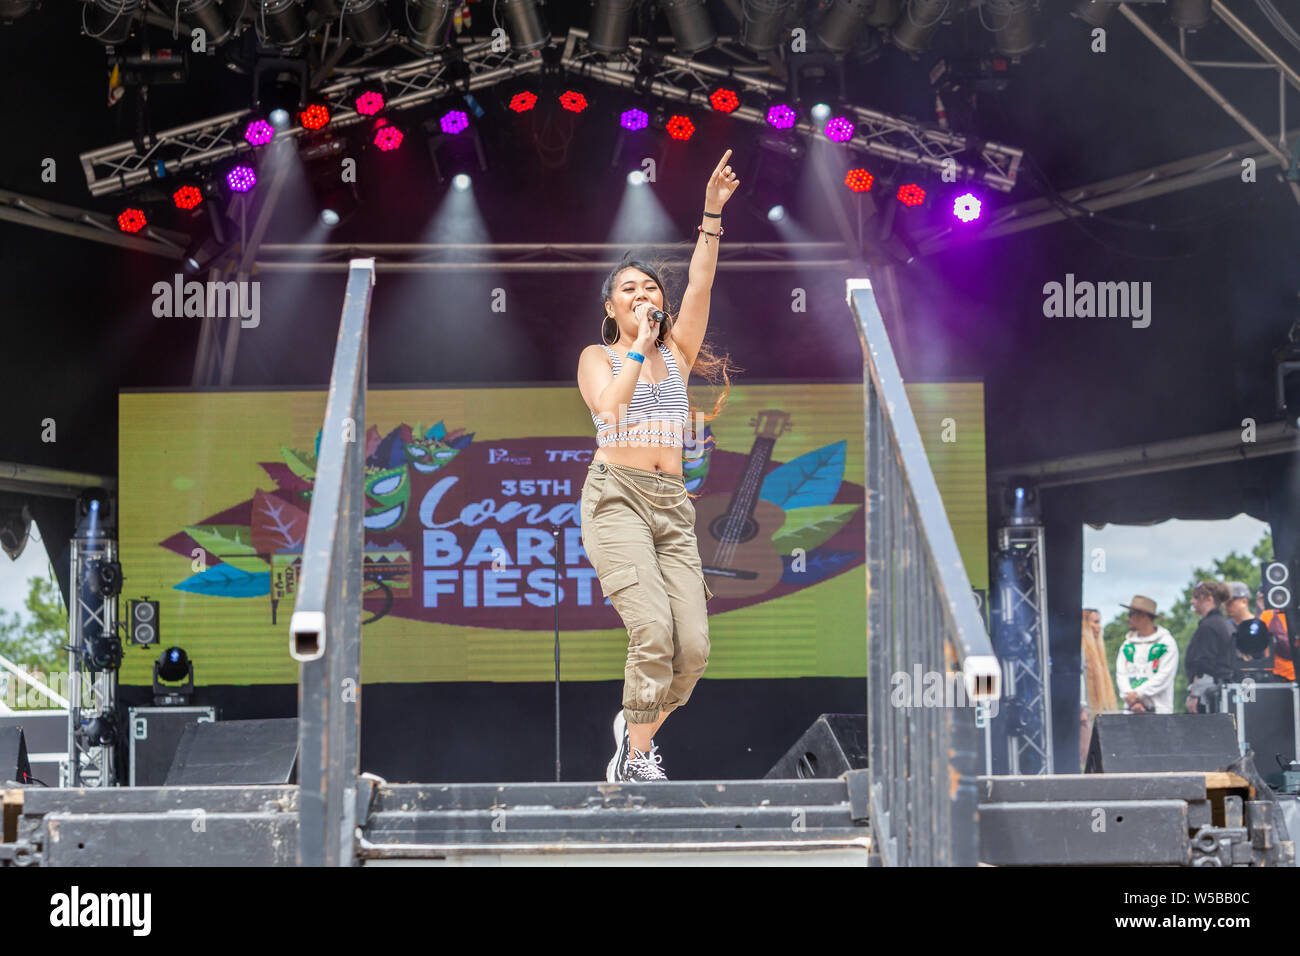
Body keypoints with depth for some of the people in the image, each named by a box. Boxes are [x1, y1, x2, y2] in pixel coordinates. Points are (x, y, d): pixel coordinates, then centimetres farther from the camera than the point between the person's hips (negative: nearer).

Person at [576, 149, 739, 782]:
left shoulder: (677, 353, 19)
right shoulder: (597, 357, 11)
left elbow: (700, 284, 6)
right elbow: (609, 406, -10)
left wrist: (712, 214, -4)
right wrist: (639, 347, -3)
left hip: (673, 503, 4)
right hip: (616, 496, -4)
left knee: (693, 648, -9)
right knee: (653, 629, -22)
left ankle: (636, 725, 17)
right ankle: (638, 759, -9)